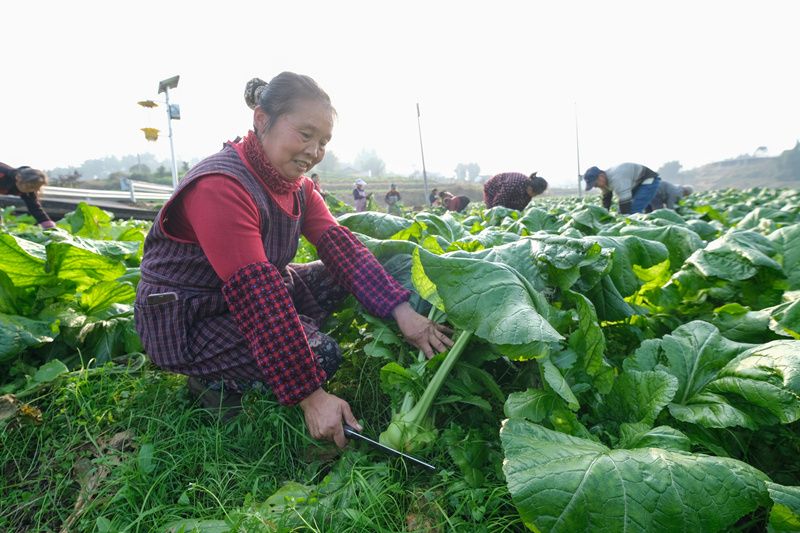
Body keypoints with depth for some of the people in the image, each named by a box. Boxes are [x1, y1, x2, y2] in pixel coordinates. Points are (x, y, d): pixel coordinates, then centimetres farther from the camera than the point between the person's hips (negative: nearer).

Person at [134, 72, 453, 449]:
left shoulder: (297, 185, 1)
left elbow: (341, 247, -10)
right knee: (322, 354, -22)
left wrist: (402, 312, -23)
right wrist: (310, 395, -33)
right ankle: (218, 383, 0)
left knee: (338, 277, 0)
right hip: (184, 321, -9)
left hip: (243, 300, 9)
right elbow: (254, 293, -34)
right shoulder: (221, 186, -28)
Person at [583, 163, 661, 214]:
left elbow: (625, 202, -39)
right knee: (621, 211, 2)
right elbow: (606, 199, 8)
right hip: (636, 184, 10)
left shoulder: (616, 179, -36)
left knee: (634, 211, -23)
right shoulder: (605, 179, -5)